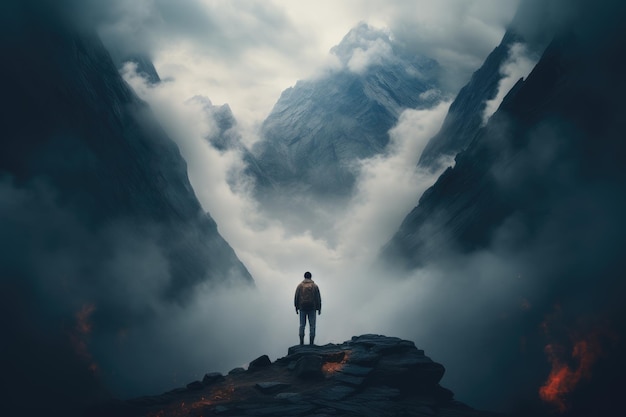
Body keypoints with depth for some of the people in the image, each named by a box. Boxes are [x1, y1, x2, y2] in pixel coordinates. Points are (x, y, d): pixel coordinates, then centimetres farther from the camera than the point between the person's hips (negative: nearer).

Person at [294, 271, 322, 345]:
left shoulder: (300, 285, 4)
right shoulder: (315, 286, 3)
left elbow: (296, 297, 3)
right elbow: (318, 298, 3)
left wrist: (296, 308, 10)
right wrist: (319, 308, 8)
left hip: (302, 308, 1)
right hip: (312, 308, -1)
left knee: (302, 325, 5)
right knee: (312, 325, 2)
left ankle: (301, 342, 1)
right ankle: (311, 342, -2)